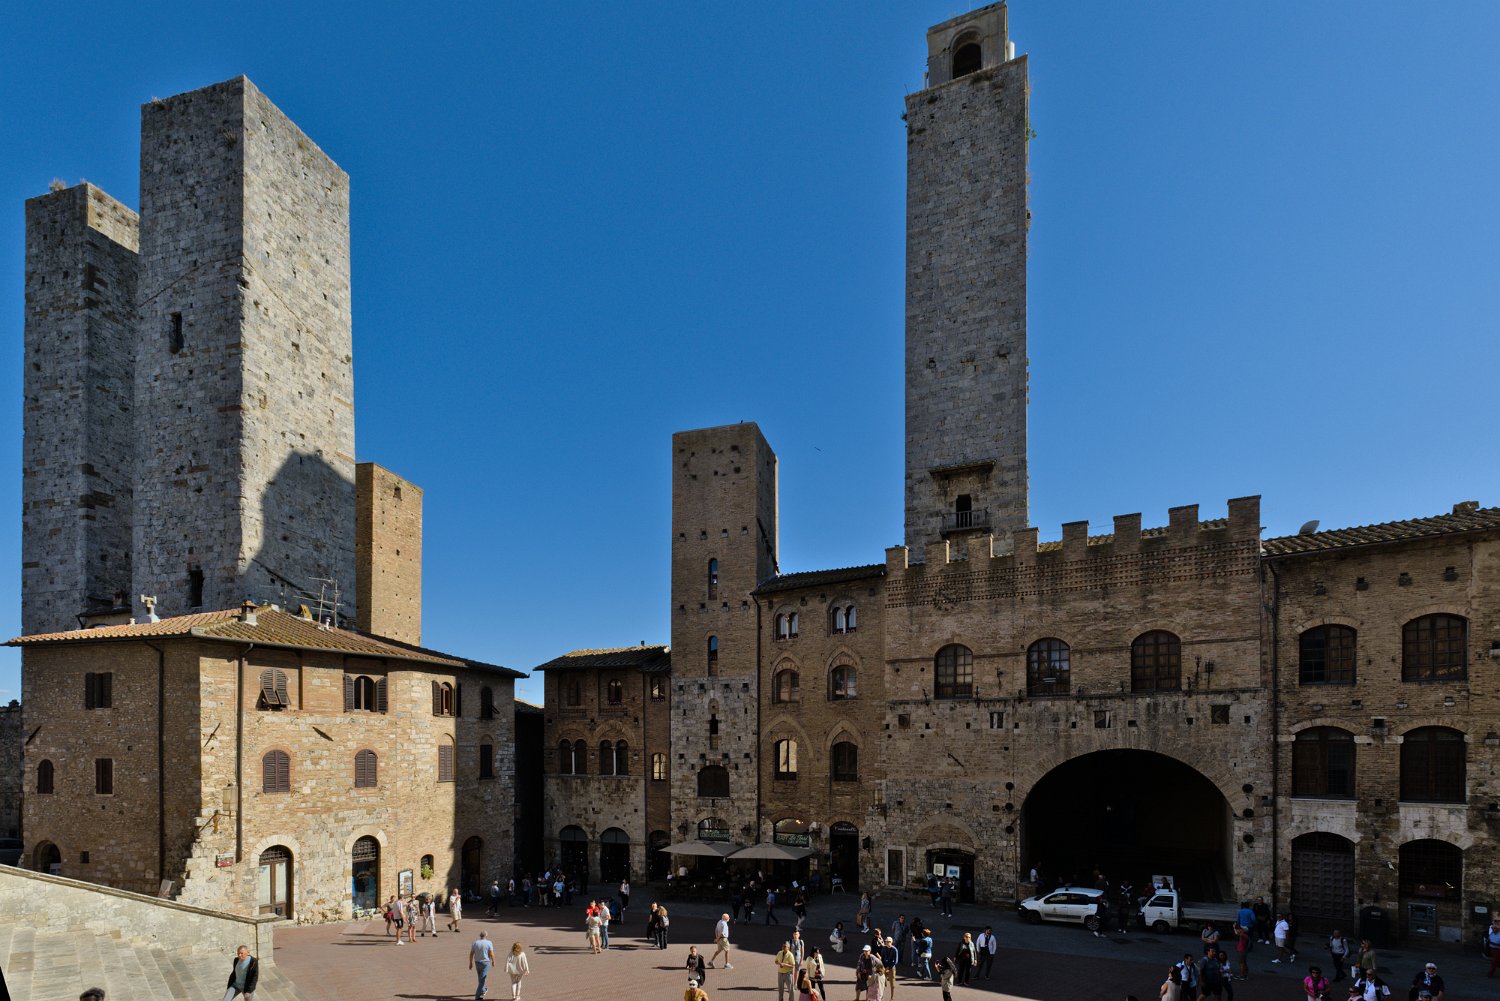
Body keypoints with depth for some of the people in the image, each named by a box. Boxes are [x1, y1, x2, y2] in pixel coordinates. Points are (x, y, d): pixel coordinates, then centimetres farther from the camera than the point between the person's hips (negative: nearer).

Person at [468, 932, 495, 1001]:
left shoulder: (475, 943, -1)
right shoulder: (489, 943, -11)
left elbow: (471, 954, 0)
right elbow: (491, 954, -13)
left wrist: (471, 963, 9)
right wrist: (493, 961, 3)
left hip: (477, 962, 4)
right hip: (485, 962, -4)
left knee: (481, 978, 24)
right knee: (482, 980, -1)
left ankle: (482, 991, 41)